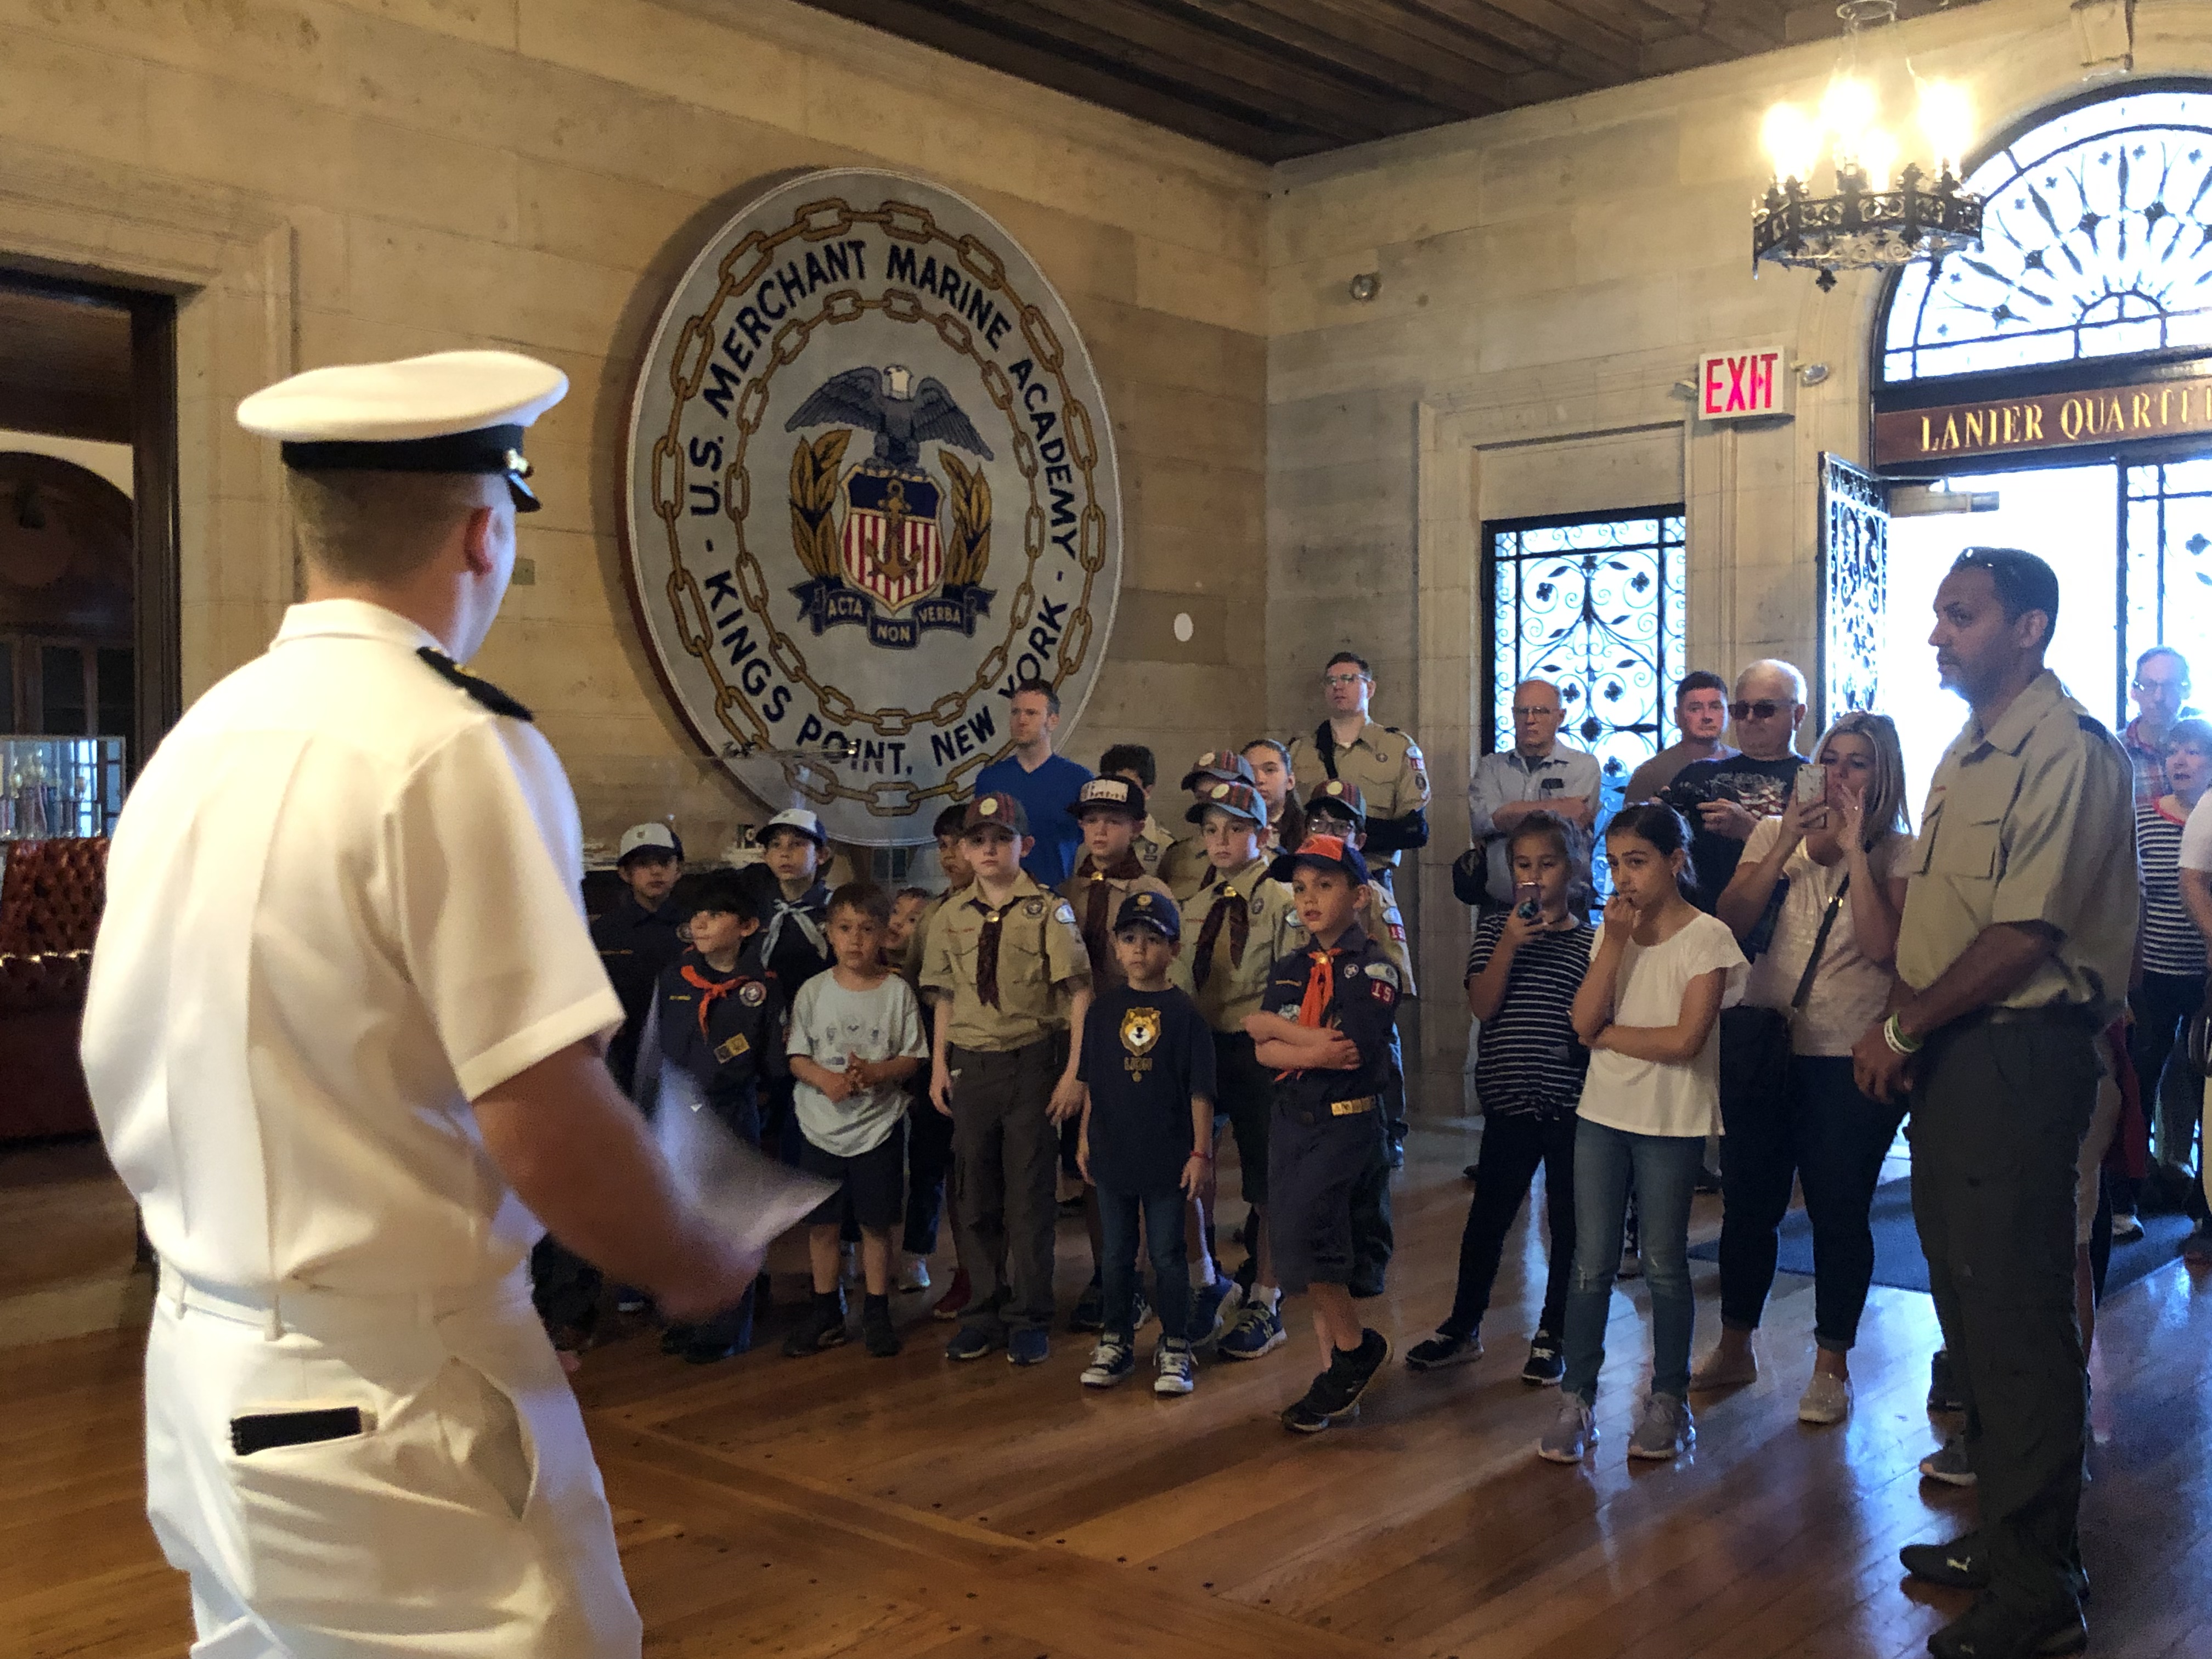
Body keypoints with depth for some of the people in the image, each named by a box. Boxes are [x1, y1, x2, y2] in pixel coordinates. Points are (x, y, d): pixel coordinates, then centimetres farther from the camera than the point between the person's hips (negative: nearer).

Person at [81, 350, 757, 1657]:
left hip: (200, 1375, 8)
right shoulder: (460, 749, -19)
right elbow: (553, 1136, -22)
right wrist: (697, 1269, -6)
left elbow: (126, 1083, 14)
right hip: (397, 1409, -8)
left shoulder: (194, 744, 5)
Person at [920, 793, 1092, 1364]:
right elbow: (946, 997, 13)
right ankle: (985, 1312, 23)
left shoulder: (1048, 910, -6)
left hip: (1032, 1061, -4)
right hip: (970, 1065, 4)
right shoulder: (950, 916, 7)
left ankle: (1029, 1319, 14)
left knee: (1029, 1193, 2)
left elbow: (1078, 993, -7)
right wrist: (939, 1065, 6)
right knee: (974, 1195, 10)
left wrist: (1073, 1073, -12)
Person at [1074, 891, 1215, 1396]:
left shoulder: (1184, 1013, -7)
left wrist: (1201, 1152, -8)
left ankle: (1175, 1349, 17)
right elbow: (1090, 1082, 9)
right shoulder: (1103, 1009, 3)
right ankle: (1116, 1341, 26)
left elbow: (1200, 1091, -6)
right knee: (1117, 1254, 13)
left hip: (1168, 1156, -3)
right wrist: (1085, 1138, 7)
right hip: (1112, 1152, 3)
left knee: (1167, 1256, 5)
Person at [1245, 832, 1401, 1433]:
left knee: (1296, 1233, -18)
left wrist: (1274, 1025, -9)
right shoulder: (1290, 967, 11)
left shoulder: (1372, 969, -8)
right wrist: (1317, 1047, -18)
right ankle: (1335, 1378, 20)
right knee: (1316, 1248, 9)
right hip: (1291, 1120, 6)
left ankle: (1357, 1346, 3)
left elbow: (1352, 1048, -21)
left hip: (1346, 1121, -6)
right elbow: (1264, 1052, 1)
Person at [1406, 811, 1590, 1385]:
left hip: (1572, 1103, -1)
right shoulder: (1497, 929, 2)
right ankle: (1463, 1327, 24)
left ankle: (1552, 1337, 22)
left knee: (1568, 1220, 8)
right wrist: (1510, 944, -17)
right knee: (1488, 1215, 10)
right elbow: (1482, 1006, -8)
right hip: (1509, 1100, 1)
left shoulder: (1591, 941, 0)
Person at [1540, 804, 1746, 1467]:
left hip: (1671, 1121, -4)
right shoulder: (1612, 930, 6)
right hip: (1603, 1113, 4)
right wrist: (1616, 941, -12)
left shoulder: (1707, 938, -9)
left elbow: (1685, 1039, -18)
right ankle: (1576, 1400, 12)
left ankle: (1669, 1401, 21)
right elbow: (1584, 1021, -7)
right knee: (1591, 1264, 5)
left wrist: (1609, 1036, -8)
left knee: (1664, 1264, 6)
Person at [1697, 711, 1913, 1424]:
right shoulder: (1776, 833, 7)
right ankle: (1734, 1349, 26)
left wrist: (1854, 847, -16)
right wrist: (1786, 844, -12)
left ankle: (1831, 1365, 19)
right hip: (1767, 1045, 3)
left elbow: (1881, 945, -17)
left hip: (1850, 1055, -3)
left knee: (1838, 1209, 3)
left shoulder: (1899, 853, -1)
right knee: (1748, 1200, 10)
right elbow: (1732, 923, -5)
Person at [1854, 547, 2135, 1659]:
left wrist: (1906, 1030, -12)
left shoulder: (2071, 754, -15)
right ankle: (2002, 1532, 32)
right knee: (1965, 1300, 17)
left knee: (2015, 1316, -3)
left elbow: (2026, 935, -20)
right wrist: (1904, 1014, 0)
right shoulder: (1966, 756, 15)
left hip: (2020, 1055, -9)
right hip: (1946, 1055, 9)